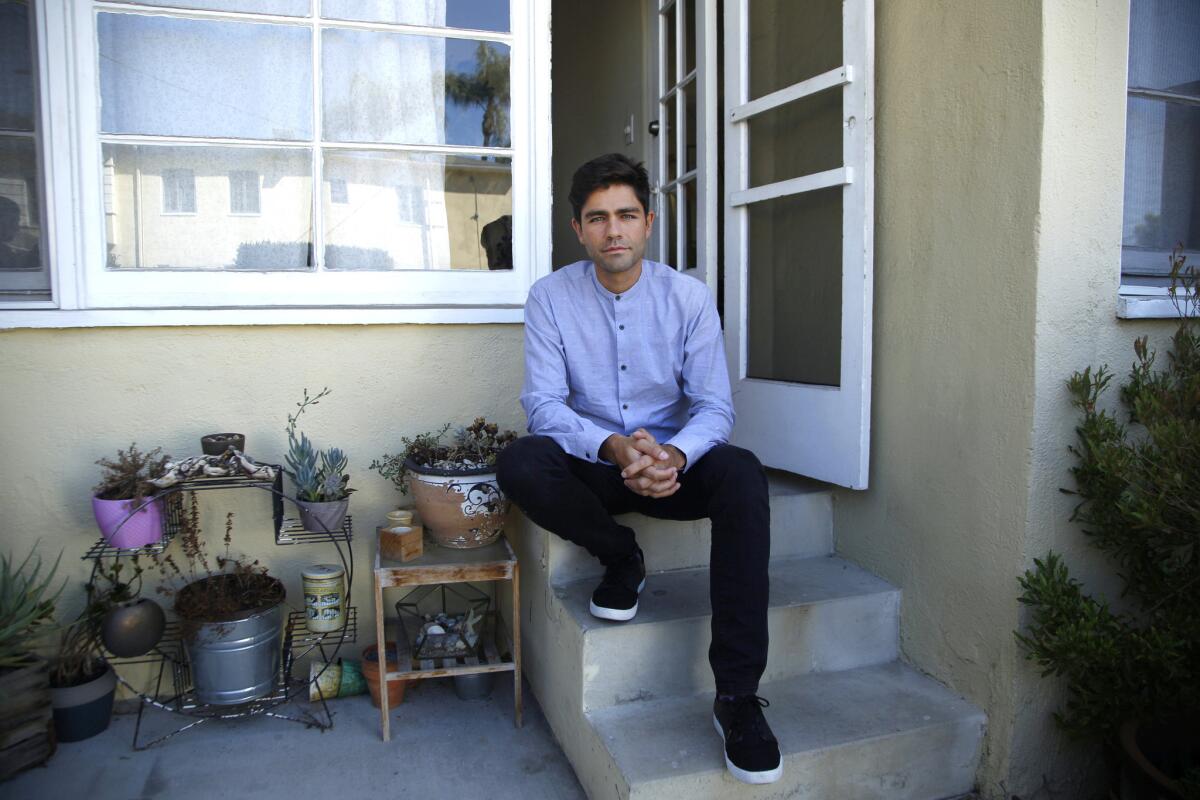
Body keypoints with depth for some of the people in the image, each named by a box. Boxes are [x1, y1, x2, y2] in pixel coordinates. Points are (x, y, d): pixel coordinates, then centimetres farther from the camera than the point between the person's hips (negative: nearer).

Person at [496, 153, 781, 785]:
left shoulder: (688, 297, -4)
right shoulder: (551, 296, -4)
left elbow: (715, 406, -8)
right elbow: (543, 402, -12)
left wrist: (675, 456, -31)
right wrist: (613, 447, -32)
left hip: (673, 465, 0)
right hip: (592, 468, 0)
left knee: (743, 473, -32)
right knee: (517, 464, -32)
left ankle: (737, 696, -27)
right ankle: (621, 557, -2)